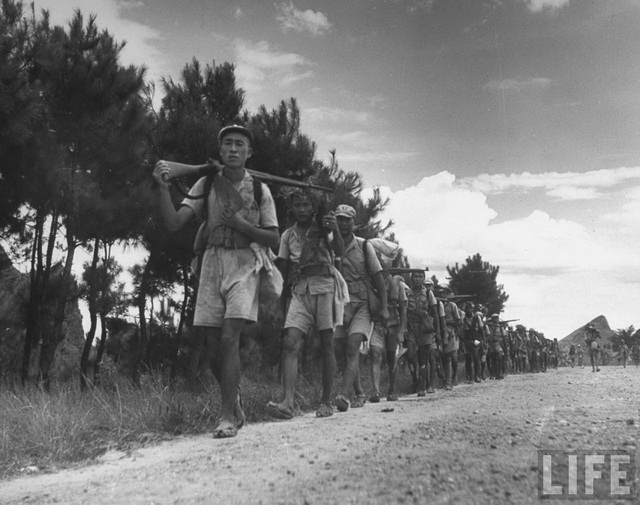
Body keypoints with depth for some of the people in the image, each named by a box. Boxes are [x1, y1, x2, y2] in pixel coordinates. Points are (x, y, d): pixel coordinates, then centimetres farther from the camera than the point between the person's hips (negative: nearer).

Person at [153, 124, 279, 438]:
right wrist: (162, 187, -19)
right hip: (211, 262, 3)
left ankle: (228, 416, -8)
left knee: (229, 337, -16)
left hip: (244, 264, -2)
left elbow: (274, 239, 5)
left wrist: (242, 225, -10)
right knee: (213, 344, 4)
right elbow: (173, 223, -5)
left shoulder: (260, 190, 3)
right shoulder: (205, 184, 4)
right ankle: (235, 408, 24)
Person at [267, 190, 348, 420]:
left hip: (325, 287, -2)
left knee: (326, 346, -2)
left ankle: (326, 402, 5)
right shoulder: (288, 235, 17)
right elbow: (283, 267, 18)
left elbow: (339, 252, -10)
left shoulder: (323, 228, 8)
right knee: (291, 343, -14)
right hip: (300, 290, 2)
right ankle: (287, 403, -21)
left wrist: (335, 231, -29)